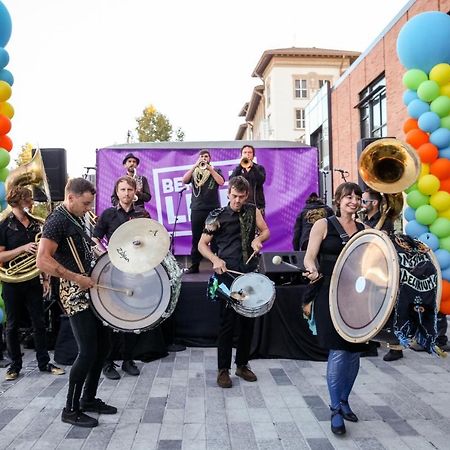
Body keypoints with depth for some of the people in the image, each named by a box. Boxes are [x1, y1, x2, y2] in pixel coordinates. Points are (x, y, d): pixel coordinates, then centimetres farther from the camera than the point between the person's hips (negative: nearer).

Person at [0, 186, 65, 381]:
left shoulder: (35, 224, 7)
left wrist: (45, 278, 8)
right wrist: (23, 248, -23)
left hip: (33, 280, 4)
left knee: (39, 323, 8)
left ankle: (44, 362, 19)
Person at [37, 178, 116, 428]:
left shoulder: (78, 218, 14)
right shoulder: (57, 220, -14)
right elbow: (43, 261, -24)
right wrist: (76, 278, -24)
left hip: (90, 289, 9)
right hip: (75, 293, -9)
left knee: (103, 346, 12)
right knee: (88, 351, -7)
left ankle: (89, 399, 27)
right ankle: (71, 409, 11)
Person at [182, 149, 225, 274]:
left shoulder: (215, 170, 13)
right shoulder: (194, 172, 16)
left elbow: (221, 182, -6)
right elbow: (184, 180, -3)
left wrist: (210, 168, -8)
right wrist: (195, 165, -9)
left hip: (213, 208, -1)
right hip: (197, 209, 2)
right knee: (196, 238, 4)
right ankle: (194, 265, 10)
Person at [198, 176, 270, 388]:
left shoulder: (252, 210, 6)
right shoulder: (218, 216, -6)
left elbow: (266, 231, 15)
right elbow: (202, 244, -4)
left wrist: (258, 239, -8)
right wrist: (215, 259, -22)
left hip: (250, 273, 4)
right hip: (227, 274, -4)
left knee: (248, 320, 10)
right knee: (227, 321, -3)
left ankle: (242, 364, 26)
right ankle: (223, 369, 11)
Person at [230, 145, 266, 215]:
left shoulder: (259, 168, 11)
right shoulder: (238, 169, 14)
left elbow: (261, 181, -9)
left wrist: (252, 166, -18)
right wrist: (240, 165, -14)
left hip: (257, 205, -1)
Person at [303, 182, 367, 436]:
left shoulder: (364, 230, 12)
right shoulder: (324, 225, 0)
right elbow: (309, 257, -5)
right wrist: (313, 270, -26)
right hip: (331, 295, -5)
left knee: (355, 351, 9)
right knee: (338, 352, -7)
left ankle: (344, 401, 30)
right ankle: (336, 410, 9)